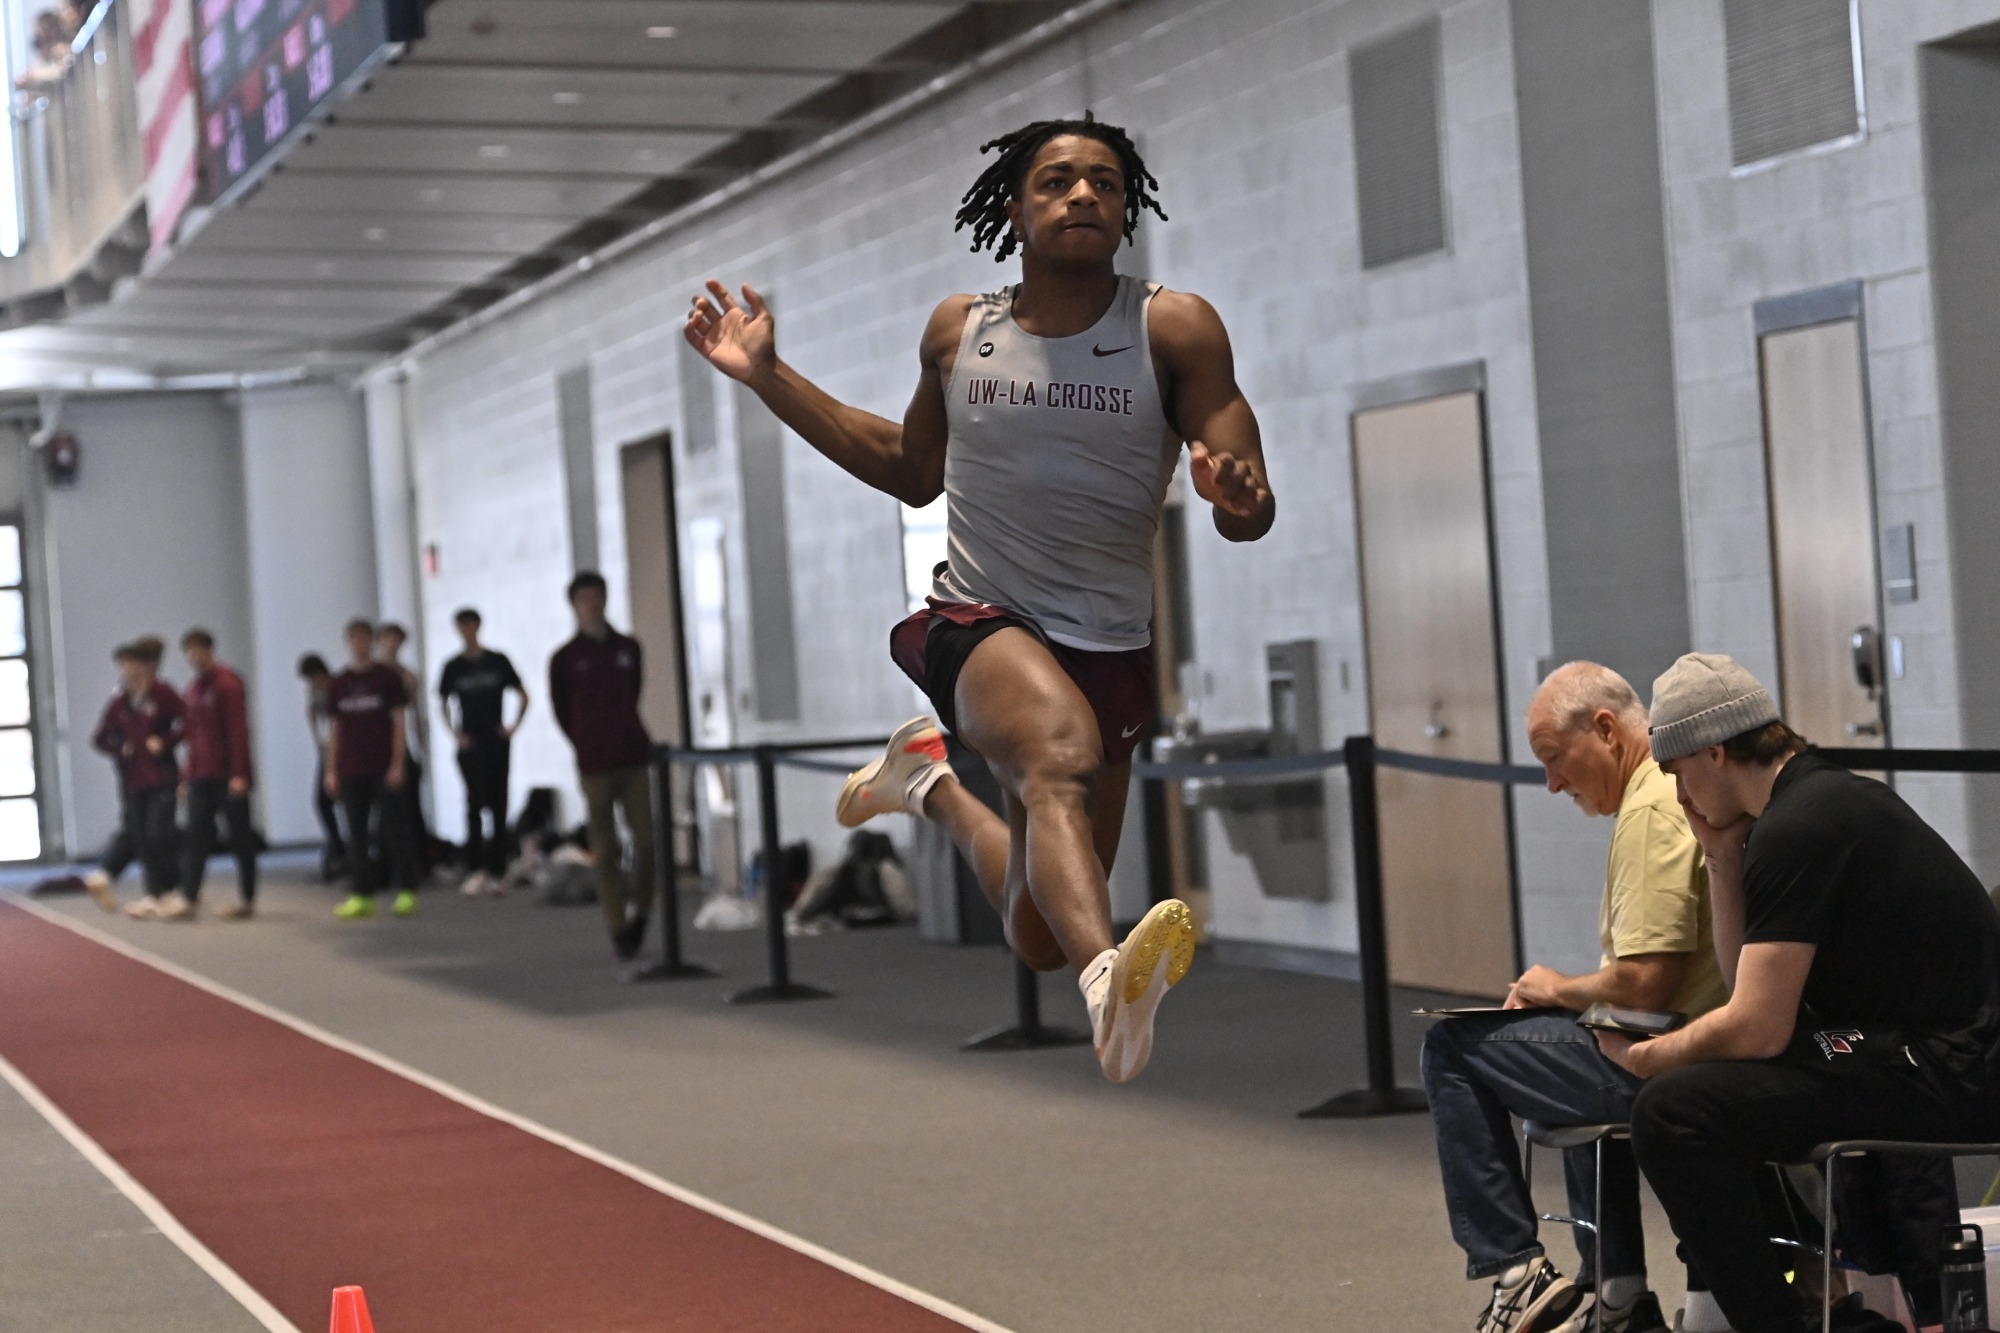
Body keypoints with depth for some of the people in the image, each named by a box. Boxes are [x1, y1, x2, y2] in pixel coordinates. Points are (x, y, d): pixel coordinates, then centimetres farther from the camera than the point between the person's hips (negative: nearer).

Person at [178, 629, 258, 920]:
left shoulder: (227, 684, -8)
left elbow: (238, 730, -14)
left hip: (228, 777, -6)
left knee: (240, 838, 2)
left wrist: (239, 774, -20)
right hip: (200, 778, 7)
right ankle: (189, 895, -2)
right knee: (195, 838, -1)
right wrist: (186, 775, 12)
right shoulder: (192, 691, 14)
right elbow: (190, 735, 17)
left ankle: (247, 899, 7)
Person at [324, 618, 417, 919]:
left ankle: (407, 892, -4)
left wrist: (398, 764, -9)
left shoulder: (386, 677, 1)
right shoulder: (338, 685, 10)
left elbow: (398, 722, -1)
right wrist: (331, 770, 7)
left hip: (384, 768, -4)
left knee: (393, 829, -6)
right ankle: (362, 896, 6)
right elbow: (335, 730, 14)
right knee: (357, 834, 3)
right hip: (351, 770, 4)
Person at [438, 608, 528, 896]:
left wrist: (514, 726, -1)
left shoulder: (497, 661, 3)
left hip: (497, 743, 1)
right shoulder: (453, 666, 4)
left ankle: (496, 872, 8)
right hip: (470, 745, -1)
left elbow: (523, 695, 9)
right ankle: (477, 868, -12)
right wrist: (455, 733, 1)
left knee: (498, 807, 3)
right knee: (476, 802, -12)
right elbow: (444, 702, 14)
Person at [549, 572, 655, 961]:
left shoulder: (628, 648, 9)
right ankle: (618, 927, 5)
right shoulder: (565, 659, 1)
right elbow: (562, 712, 8)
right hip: (594, 766, -2)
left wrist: (624, 736, 13)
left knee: (646, 839, -4)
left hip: (634, 757, 2)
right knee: (604, 850, -1)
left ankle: (640, 910, 17)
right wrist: (589, 745, 10)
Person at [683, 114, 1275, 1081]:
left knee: (1038, 940, 13)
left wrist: (1238, 499, -32)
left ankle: (931, 786, 41)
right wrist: (767, 377, 17)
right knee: (1063, 754, -39)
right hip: (981, 623, -1)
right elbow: (912, 472, 22)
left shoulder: (1174, 329, -3)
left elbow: (1253, 514, -6)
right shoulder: (958, 331, 5)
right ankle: (1108, 976, -62)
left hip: (1110, 647, 2)